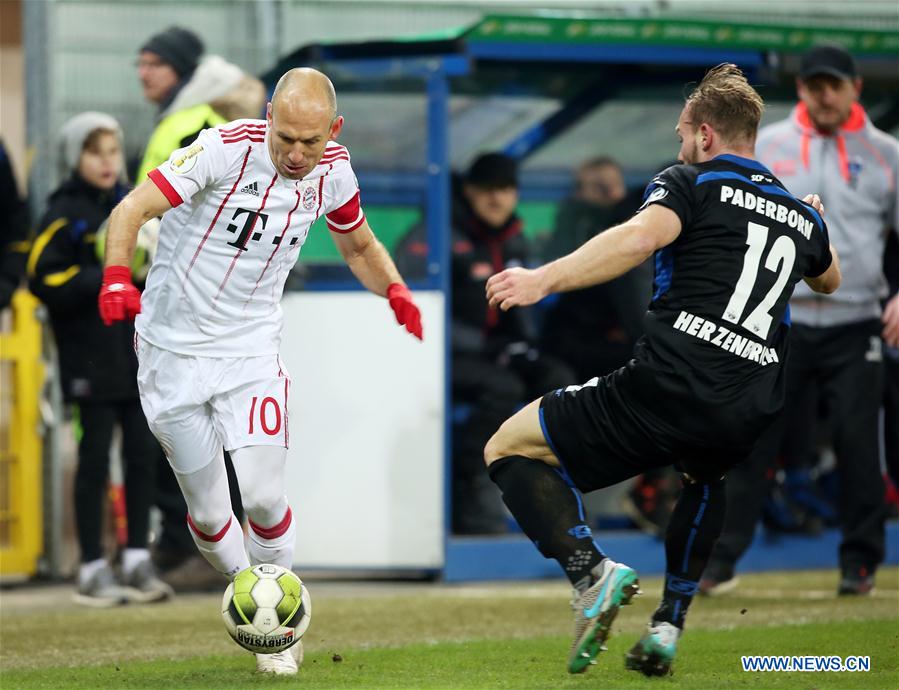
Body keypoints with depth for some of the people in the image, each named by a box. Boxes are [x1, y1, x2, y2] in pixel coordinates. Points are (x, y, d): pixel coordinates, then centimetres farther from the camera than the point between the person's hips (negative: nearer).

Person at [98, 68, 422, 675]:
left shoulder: (333, 172, -5)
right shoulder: (226, 148, -21)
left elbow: (360, 245, 15)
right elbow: (131, 211, -24)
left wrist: (395, 290, -5)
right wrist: (117, 278, -42)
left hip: (252, 352, 2)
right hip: (174, 351, -2)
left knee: (264, 499, -11)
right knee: (208, 514, 4)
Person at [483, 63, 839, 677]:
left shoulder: (691, 183, 6)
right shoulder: (801, 216, 23)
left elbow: (640, 237, -16)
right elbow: (829, 280, 46)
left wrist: (544, 279, -21)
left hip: (666, 389, -6)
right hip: (746, 419, 6)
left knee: (509, 449, 9)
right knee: (706, 474, 43)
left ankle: (591, 570, -15)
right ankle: (668, 626, 27)